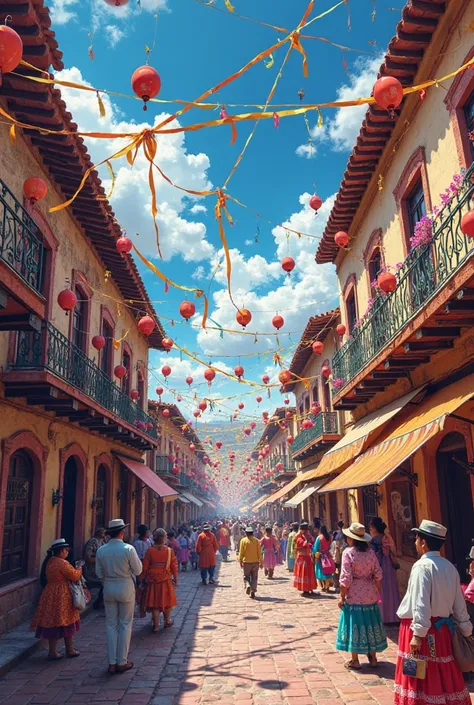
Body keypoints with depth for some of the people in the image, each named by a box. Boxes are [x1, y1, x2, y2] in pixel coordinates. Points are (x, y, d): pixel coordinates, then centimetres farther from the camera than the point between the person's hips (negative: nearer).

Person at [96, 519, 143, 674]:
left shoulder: (101, 550, -5)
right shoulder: (128, 549, -17)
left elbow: (99, 573, 3)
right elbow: (138, 570, -9)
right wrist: (137, 559, 7)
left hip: (108, 589, 3)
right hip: (126, 588, -3)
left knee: (111, 625, 13)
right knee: (125, 625, 9)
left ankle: (112, 663, 17)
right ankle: (122, 662, 15)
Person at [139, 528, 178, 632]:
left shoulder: (150, 551, -10)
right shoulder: (169, 550, -6)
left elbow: (145, 567, -6)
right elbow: (174, 566, -1)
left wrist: (141, 579, 6)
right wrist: (175, 579, 9)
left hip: (152, 581, -1)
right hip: (166, 581, 1)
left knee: (155, 603, 8)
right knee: (167, 601, 17)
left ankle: (156, 625, 10)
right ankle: (167, 621, 29)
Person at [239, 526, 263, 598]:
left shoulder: (243, 540, -5)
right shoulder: (256, 540, 0)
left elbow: (241, 552, -4)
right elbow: (259, 552, 1)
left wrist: (240, 561, 4)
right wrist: (261, 562, 7)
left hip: (246, 562, -2)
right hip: (255, 562, 2)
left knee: (246, 576, 13)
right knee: (254, 577, 11)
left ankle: (248, 585, -14)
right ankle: (253, 592, 6)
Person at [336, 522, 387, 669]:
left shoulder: (348, 552, -15)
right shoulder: (370, 552, -1)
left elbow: (346, 578, -16)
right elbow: (378, 575, 3)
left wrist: (342, 597, -7)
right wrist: (377, 592, 16)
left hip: (354, 595, -5)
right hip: (370, 594, 5)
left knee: (354, 624, 7)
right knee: (370, 624, 16)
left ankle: (354, 660, 16)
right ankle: (373, 658, 27)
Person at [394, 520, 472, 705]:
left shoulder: (422, 566, -18)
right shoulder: (450, 567, 6)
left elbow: (421, 604, -23)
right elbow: (459, 602, 11)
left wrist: (418, 633, -20)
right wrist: (466, 630, 18)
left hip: (424, 629, -7)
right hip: (443, 628, 8)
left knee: (422, 678, 4)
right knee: (444, 677, 18)